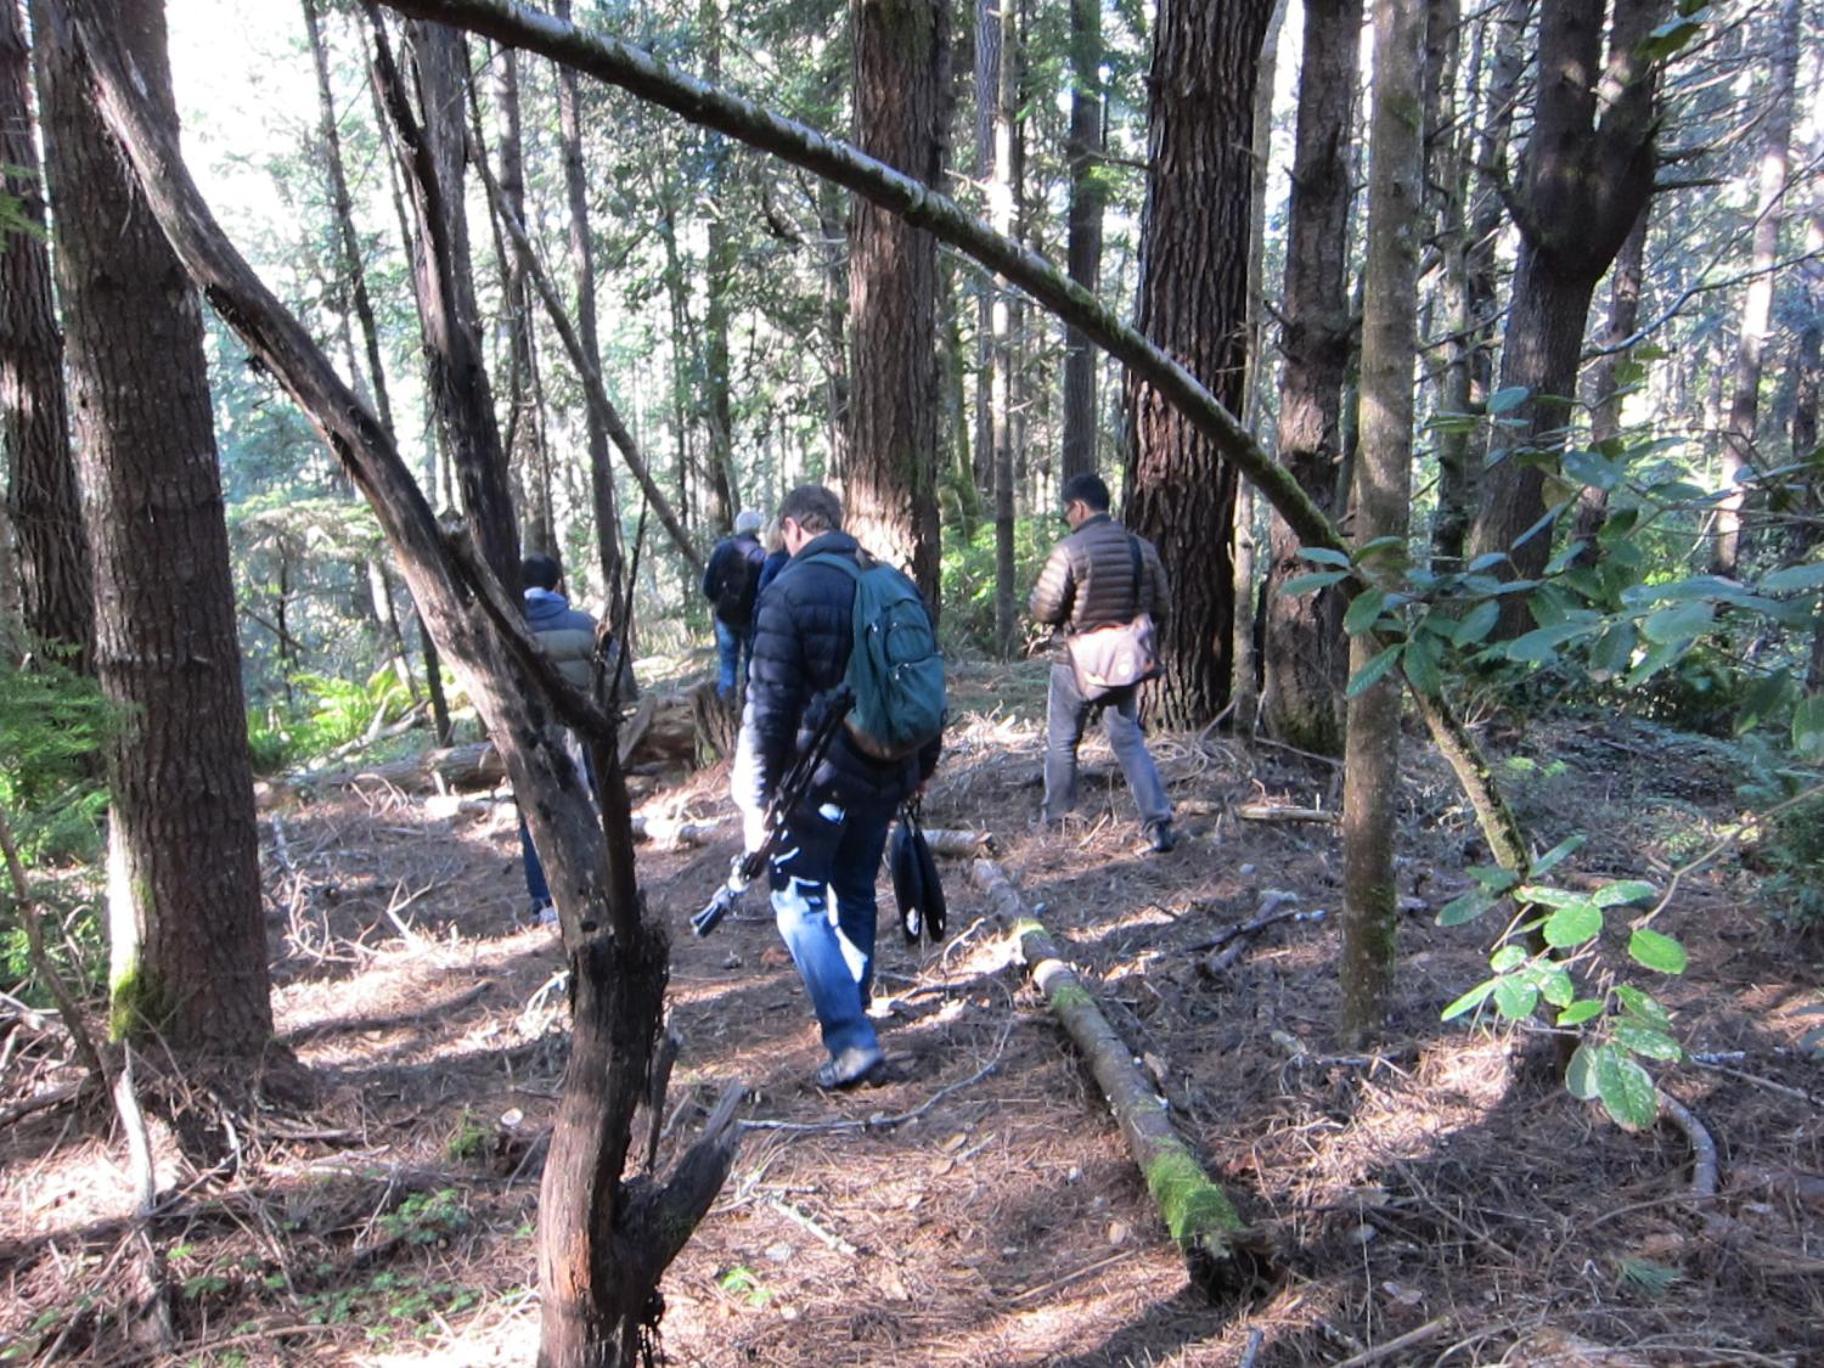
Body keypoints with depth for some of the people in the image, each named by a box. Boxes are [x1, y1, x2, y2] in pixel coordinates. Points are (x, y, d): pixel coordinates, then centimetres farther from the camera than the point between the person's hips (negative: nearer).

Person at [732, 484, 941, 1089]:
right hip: (887, 772, 6)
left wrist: (755, 795, -9)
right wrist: (922, 763, 22)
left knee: (799, 899, 4)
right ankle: (850, 1016, 30)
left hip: (820, 777, -6)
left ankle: (851, 1039, -3)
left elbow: (769, 703, -15)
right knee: (856, 894, 19)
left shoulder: (789, 591, -11)